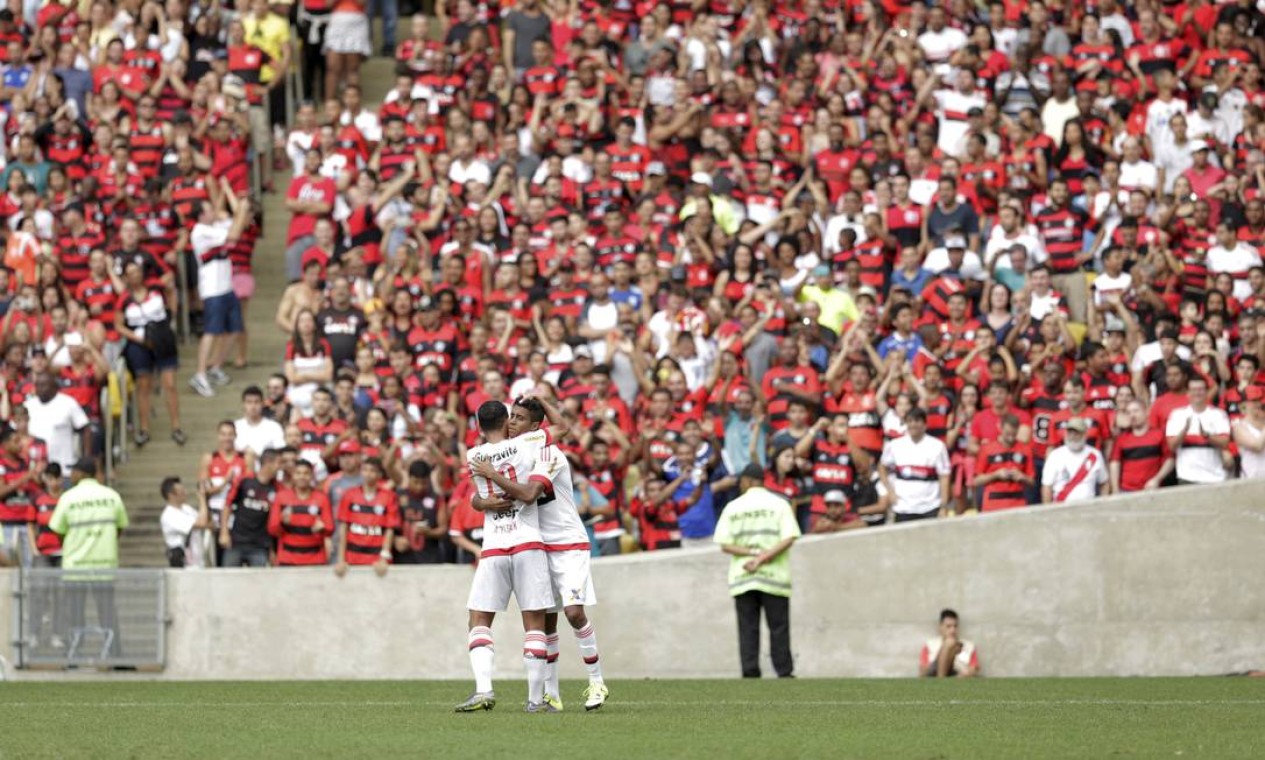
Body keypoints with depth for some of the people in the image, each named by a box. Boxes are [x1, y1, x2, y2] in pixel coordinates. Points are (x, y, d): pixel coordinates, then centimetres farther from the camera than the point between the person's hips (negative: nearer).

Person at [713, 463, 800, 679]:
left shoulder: (733, 507, 5)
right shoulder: (779, 504, 3)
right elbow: (788, 539, -10)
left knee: (747, 629, 2)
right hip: (773, 577, -1)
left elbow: (725, 545, -2)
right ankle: (784, 674, 1)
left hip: (741, 580, 1)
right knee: (778, 628, 3)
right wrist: (762, 558, -12)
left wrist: (754, 554, -7)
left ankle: (750, 674, -5)